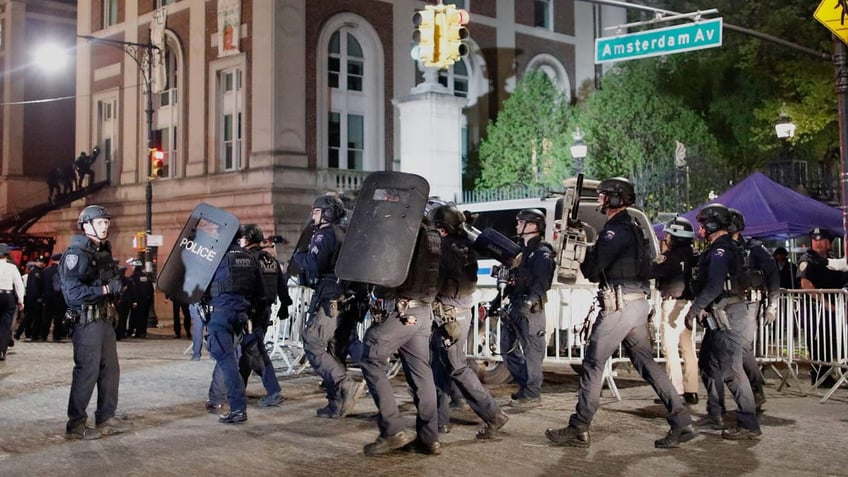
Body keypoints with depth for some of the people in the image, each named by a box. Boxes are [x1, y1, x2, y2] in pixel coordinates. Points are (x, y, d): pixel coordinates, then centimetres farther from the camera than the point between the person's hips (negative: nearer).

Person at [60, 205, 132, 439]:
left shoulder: (104, 252, 14)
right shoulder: (76, 254, -13)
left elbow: (113, 281, 23)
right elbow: (74, 292, -22)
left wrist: (117, 284, 1)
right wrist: (105, 289, -19)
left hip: (105, 320, 9)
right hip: (86, 321, -9)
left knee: (110, 370, 12)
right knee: (87, 372, -6)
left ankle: (106, 418, 22)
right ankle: (76, 424, 4)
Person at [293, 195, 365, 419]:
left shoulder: (324, 235, -9)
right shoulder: (341, 235, 20)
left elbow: (315, 265, -21)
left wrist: (298, 256, -4)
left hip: (327, 299, -9)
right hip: (342, 298, 9)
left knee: (313, 346, -9)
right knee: (330, 348, 12)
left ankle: (347, 386, -19)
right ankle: (337, 403, 12)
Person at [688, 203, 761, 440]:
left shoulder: (721, 249, -15)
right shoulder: (718, 248, 17)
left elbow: (714, 286, -25)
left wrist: (694, 309, -19)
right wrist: (703, 309, 14)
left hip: (728, 316, -11)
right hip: (719, 315, 11)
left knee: (731, 370, -10)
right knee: (708, 363, 18)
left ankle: (749, 425, -8)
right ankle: (714, 416, 27)